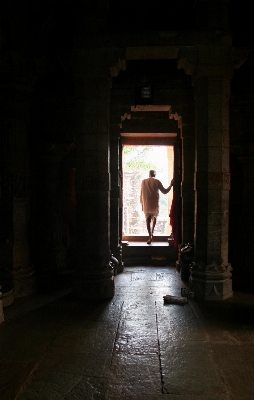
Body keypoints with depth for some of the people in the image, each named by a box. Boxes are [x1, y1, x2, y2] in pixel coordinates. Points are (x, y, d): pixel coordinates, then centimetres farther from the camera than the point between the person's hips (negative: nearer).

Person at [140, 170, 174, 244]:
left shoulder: (143, 181, 3)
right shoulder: (157, 181, -2)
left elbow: (141, 194, 3)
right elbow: (164, 191, 0)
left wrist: (142, 204, 11)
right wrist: (171, 185, 13)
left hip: (146, 204, 0)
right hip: (154, 204, 0)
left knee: (148, 220, 6)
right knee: (154, 217, 24)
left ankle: (150, 236, 0)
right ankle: (152, 232, 21)